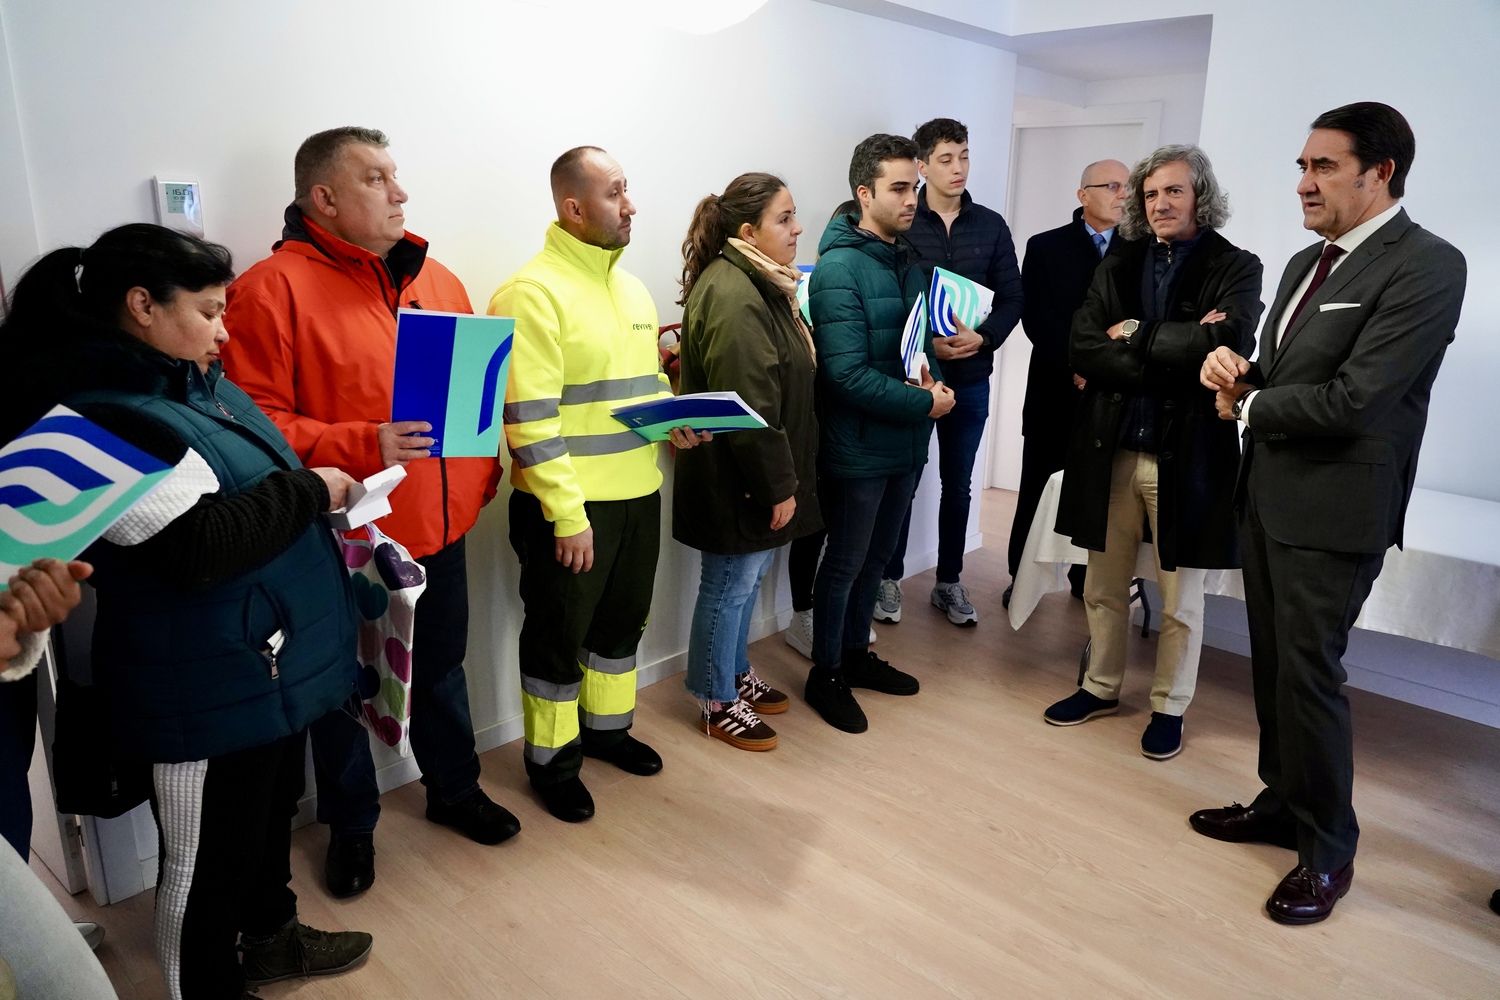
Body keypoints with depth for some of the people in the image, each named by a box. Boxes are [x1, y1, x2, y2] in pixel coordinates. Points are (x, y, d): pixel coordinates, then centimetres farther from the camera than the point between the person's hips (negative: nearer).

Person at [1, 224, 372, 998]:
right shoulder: (104, 418, -21)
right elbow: (199, 544, -28)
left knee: (271, 812, 27)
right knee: (206, 859, 10)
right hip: (205, 686, -10)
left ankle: (268, 937, 49)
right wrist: (309, 491, -16)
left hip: (269, 663, 10)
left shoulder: (191, 383, 9)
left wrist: (319, 490, 2)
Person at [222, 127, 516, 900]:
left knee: (441, 668, 20)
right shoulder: (274, 289, -12)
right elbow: (254, 422, -16)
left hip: (438, 525, 6)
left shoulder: (436, 280, 9)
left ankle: (454, 789, 42)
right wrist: (361, 448, -26)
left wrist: (480, 475, 3)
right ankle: (351, 826, 34)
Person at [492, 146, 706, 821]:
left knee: (623, 620, 21)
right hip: (569, 505, -8)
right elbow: (528, 417, -20)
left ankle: (607, 726, 42)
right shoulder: (533, 292, -14)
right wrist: (568, 513, -21)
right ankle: (550, 757, 28)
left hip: (638, 493, 8)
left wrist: (675, 422, 2)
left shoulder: (632, 289, 12)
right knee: (559, 635, 8)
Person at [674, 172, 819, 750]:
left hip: (751, 476, 10)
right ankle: (718, 704, 22)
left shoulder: (759, 283, 11)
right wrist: (779, 485, -20)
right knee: (730, 584, 5)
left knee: (747, 577, 21)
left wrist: (784, 478, 19)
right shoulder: (733, 296, -23)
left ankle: (737, 676, 38)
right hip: (737, 480, -10)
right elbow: (749, 409, -26)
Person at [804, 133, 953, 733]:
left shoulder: (908, 261, 8)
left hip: (905, 443, 8)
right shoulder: (839, 269, -18)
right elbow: (848, 375, -24)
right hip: (858, 449, -8)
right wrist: (925, 403, -18)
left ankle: (856, 655, 38)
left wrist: (932, 378, -5)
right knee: (845, 564, 7)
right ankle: (826, 676, 25)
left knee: (876, 556, 19)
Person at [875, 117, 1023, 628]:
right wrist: (924, 343, -19)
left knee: (958, 484, 11)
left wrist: (983, 338, -13)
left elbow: (1012, 297, 5)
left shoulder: (991, 226, 6)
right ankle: (890, 579, 22)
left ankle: (949, 582, 25)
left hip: (970, 379, 3)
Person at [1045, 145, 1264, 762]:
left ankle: (1170, 707, 29)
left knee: (1180, 601, 10)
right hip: (1110, 448, 3)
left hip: (1187, 453, -3)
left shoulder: (1235, 269, -2)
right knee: (1103, 586, 15)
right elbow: (1082, 349, -7)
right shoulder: (1117, 266, 6)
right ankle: (1101, 687, 34)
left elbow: (1227, 340, -21)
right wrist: (1178, 352, -16)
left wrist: (1135, 335, -12)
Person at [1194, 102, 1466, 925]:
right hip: (1268, 494, 8)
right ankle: (1282, 804, 34)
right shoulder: (1307, 262, 13)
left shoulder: (1426, 266, -15)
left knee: (1309, 674, 0)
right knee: (1272, 665, 16)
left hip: (1333, 509, -8)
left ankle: (1328, 851, 19)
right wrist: (1239, 370, -5)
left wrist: (1247, 407, -8)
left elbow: (1350, 399, -23)